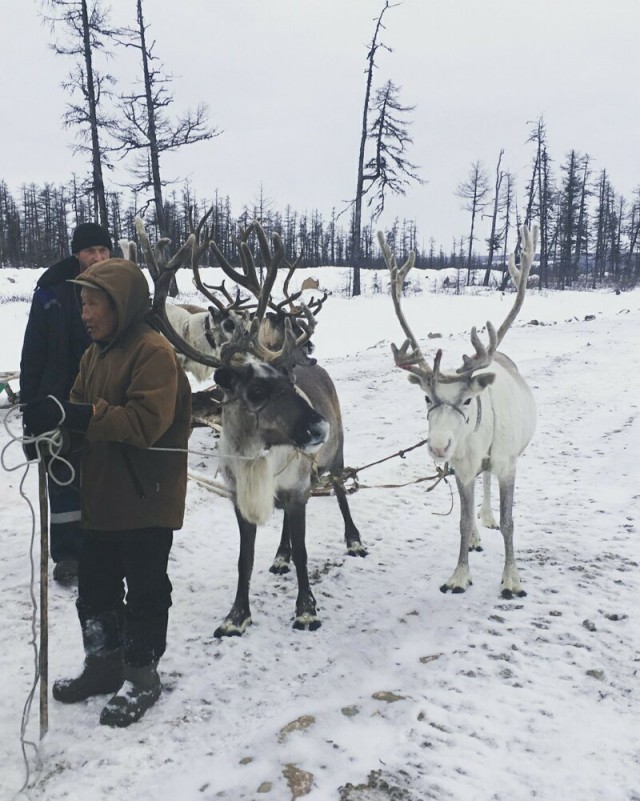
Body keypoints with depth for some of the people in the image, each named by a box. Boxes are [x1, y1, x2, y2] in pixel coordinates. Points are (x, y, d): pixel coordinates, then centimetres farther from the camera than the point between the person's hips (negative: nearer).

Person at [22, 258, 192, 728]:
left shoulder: (154, 351, -17)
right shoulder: (96, 353, 11)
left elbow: (146, 422, -27)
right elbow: (84, 414, 11)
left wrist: (77, 416, -30)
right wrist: (55, 421, -11)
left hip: (147, 500, -8)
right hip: (103, 496, 8)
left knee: (145, 589, 7)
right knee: (95, 585, 19)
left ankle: (142, 676, 24)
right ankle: (105, 663, 37)